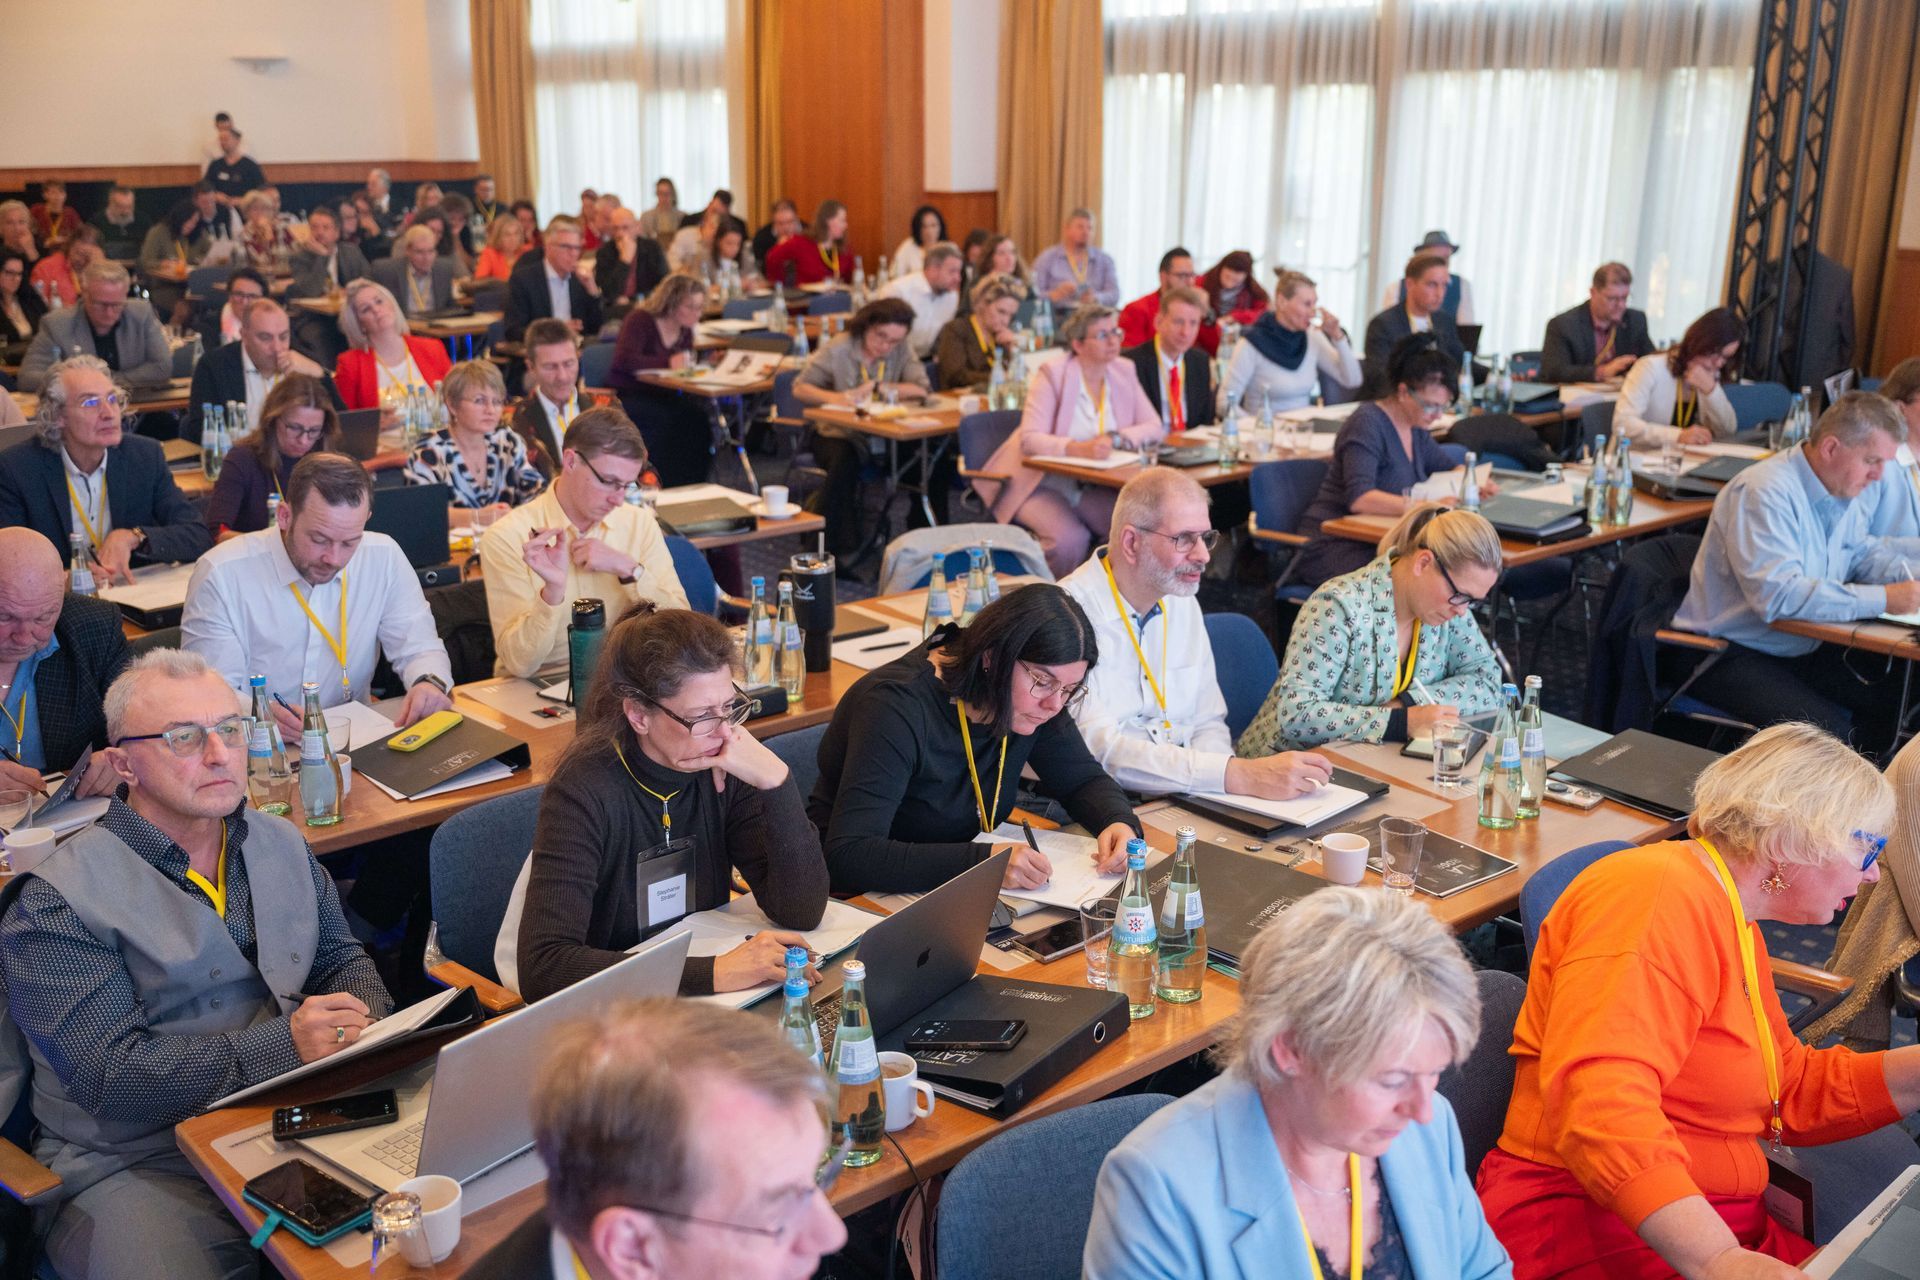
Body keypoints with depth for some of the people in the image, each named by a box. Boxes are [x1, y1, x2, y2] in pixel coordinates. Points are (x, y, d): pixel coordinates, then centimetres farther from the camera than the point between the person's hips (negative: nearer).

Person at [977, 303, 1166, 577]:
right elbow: (1030, 439, -21)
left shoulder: (1124, 372, 4)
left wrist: (1115, 438, -19)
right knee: (1070, 538, -32)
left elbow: (1155, 428, 2)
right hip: (1042, 483, -5)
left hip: (1091, 486, 5)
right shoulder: (1051, 374, -12)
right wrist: (1078, 448, -39)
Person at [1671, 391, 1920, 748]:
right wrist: (1882, 600, -31)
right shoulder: (1764, 493, -24)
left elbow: (1861, 551, 21)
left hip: (1803, 649, 9)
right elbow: (1777, 596, -33)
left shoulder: (1842, 489, 7)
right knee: (1828, 730, -28)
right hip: (1732, 654, -9)